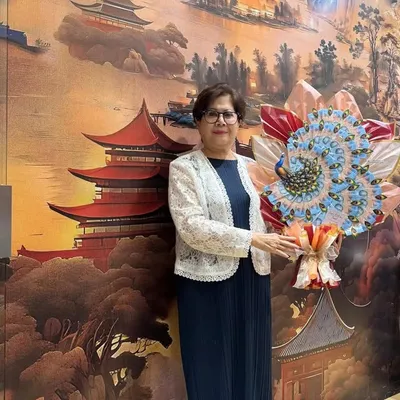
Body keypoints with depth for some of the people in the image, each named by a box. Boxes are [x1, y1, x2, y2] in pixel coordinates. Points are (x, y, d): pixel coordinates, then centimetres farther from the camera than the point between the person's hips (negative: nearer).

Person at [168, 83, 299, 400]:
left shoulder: (252, 168, 11)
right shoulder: (184, 168, -4)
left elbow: (267, 218, 9)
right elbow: (192, 227, -16)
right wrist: (252, 239, -20)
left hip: (253, 279, 5)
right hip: (208, 281, -4)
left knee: (252, 365, 15)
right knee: (212, 368, 8)